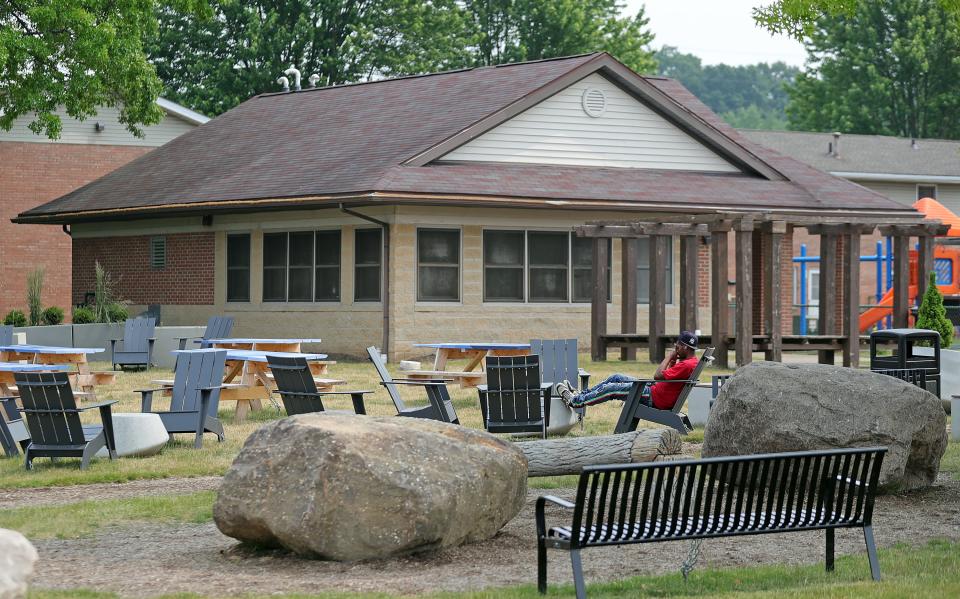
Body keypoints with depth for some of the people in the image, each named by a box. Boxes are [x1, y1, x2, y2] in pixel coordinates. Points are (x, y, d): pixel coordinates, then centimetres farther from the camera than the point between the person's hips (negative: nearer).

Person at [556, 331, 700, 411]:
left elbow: (658, 375, -27)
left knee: (611, 389, -6)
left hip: (654, 399, -10)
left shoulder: (687, 365, -24)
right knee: (616, 378, 15)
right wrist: (673, 360, 4)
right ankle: (581, 395, 22)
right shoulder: (690, 361, 9)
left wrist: (670, 356, -15)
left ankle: (575, 401, 8)